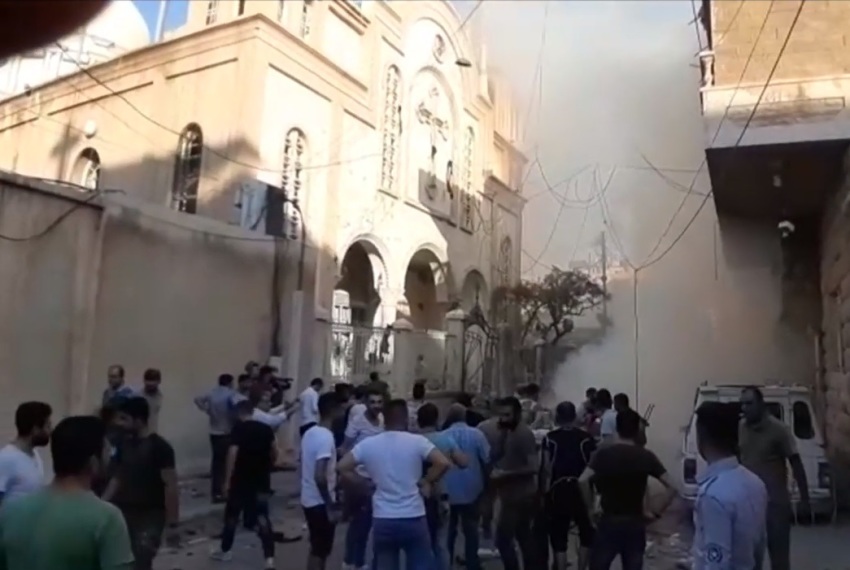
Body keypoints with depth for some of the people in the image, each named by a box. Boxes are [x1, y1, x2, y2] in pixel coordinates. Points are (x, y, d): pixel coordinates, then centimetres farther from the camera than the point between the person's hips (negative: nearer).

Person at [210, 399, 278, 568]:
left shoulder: (238, 429, -10)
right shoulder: (266, 429, 3)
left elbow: (233, 454, -16)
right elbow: (274, 453, 6)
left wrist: (227, 481, -12)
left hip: (241, 480, -3)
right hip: (261, 480, 3)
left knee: (232, 515, 17)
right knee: (262, 518, 4)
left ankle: (224, 550, 33)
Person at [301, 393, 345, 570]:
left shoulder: (310, 433, 6)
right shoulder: (326, 437, -22)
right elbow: (320, 476, -27)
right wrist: (331, 507, -20)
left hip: (309, 499, 9)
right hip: (321, 502, -9)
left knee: (317, 549, 19)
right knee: (320, 551, 2)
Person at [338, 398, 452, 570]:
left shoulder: (368, 444, 0)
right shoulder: (417, 441, -8)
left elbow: (342, 467, 0)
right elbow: (444, 463, -16)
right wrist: (427, 482, -1)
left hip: (383, 520, 2)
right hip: (413, 518, -2)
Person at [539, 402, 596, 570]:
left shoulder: (550, 438, -3)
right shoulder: (586, 438, -1)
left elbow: (546, 469, -7)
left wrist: (543, 493, -1)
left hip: (558, 490, -1)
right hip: (581, 489, 1)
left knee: (559, 537, 8)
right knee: (586, 532, 20)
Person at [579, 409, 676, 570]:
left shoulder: (604, 452, -7)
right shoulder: (646, 456, -2)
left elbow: (583, 480, -20)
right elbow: (671, 487, -7)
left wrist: (590, 507, -6)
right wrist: (656, 513, 1)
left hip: (609, 522, -2)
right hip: (635, 524, 2)